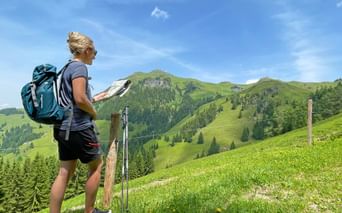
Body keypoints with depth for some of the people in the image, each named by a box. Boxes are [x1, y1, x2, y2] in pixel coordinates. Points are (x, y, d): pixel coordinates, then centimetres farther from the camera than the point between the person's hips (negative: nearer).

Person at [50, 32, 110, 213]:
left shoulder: (67, 67, 16)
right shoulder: (79, 67, -13)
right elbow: (80, 99, -24)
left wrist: (95, 99, 19)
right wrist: (94, 112, -6)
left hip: (63, 127, 9)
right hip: (78, 127, -9)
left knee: (65, 172, 11)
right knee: (96, 166, 9)